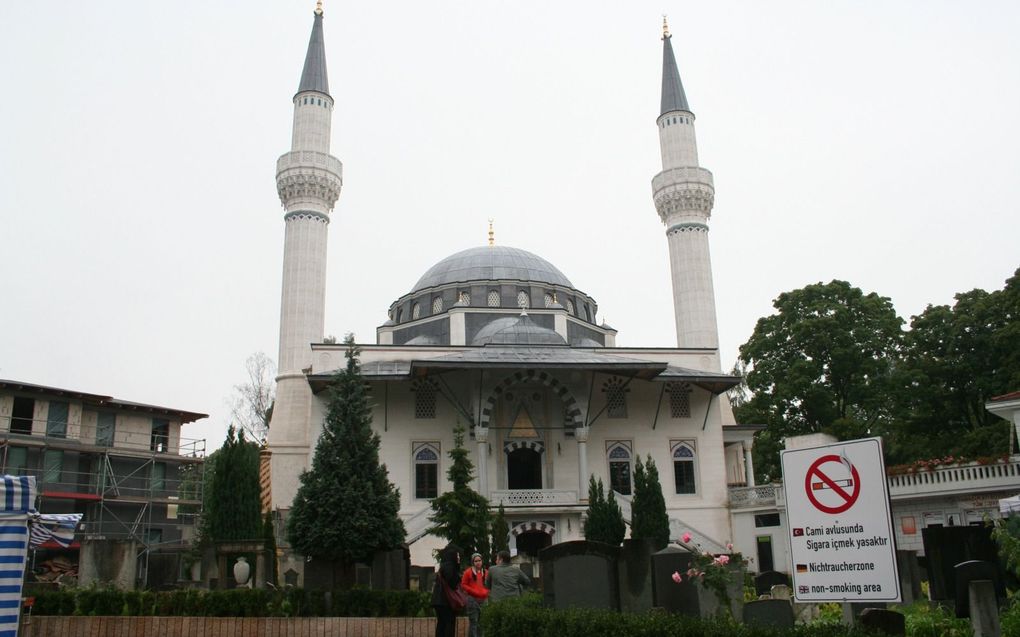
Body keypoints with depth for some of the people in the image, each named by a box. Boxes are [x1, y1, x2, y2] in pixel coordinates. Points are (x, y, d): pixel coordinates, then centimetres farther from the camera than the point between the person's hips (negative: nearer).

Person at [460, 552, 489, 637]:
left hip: (484, 600, 4)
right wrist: (473, 591, -11)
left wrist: (487, 592, 1)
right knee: (473, 622, -5)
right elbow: (463, 585, 0)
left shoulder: (486, 572, 9)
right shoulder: (468, 572, -1)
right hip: (472, 599, -4)